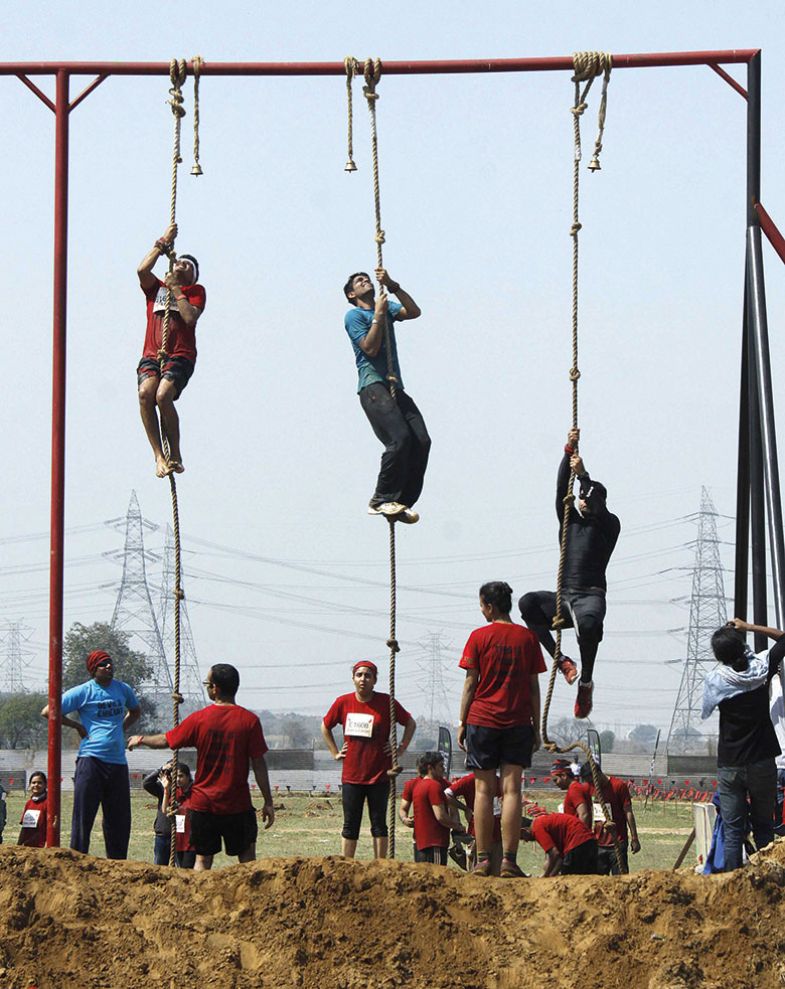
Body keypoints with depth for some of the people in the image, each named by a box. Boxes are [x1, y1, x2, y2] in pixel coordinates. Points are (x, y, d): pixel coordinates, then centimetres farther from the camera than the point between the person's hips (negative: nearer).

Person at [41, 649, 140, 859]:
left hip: (118, 761, 5)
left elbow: (135, 711, 32)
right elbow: (48, 712, -6)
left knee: (119, 818, 9)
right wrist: (77, 726, -4)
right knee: (83, 815, -4)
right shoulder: (82, 692, -5)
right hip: (91, 760, -5)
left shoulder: (123, 690, 10)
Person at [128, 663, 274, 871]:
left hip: (202, 802, 1)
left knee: (203, 860, 8)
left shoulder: (198, 719, -4)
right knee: (247, 860, 8)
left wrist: (141, 739, 29)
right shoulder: (250, 721, -7)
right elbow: (258, 764, -6)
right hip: (237, 805, -1)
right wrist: (268, 802, 0)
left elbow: (165, 741, 9)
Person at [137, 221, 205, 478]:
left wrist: (176, 290, 4)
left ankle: (176, 455, -17)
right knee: (145, 393, -29)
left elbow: (190, 317, -2)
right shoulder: (156, 288, 26)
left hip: (180, 355, -3)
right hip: (152, 354, 3)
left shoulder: (196, 291, 18)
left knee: (163, 395, -30)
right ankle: (159, 456, -26)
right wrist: (163, 243, 9)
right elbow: (141, 269, 4)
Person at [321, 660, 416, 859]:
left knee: (379, 824, 4)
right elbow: (325, 727, 17)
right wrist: (335, 753, 10)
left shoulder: (386, 703, -4)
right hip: (351, 774, 1)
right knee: (350, 826, 4)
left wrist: (401, 749, 2)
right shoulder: (343, 702, 1)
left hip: (379, 775, -1)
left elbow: (410, 723, 9)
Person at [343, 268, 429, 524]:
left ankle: (401, 503, -7)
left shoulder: (387, 308, 24)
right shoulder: (354, 315, 5)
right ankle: (381, 500, -18)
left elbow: (414, 312, 5)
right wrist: (378, 316, -8)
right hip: (372, 386, -7)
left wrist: (392, 286, -1)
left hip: (394, 386, 7)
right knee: (399, 438, -24)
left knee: (421, 441, -9)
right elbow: (370, 348, -10)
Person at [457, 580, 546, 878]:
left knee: (484, 790, 3)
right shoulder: (528, 637, 3)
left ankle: (483, 861, 1)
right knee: (512, 790, -1)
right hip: (518, 723, 1)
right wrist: (536, 727, 11)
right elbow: (534, 686, 5)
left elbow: (470, 684, -2)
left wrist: (462, 722, 5)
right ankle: (509, 861, -7)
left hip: (482, 720, -1)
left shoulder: (479, 637, -3)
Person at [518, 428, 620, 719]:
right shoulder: (571, 521, 21)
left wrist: (583, 474, -13)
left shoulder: (609, 526, 10)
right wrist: (568, 451, -1)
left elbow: (600, 510, -12)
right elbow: (561, 491, 8)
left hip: (591, 595, -5)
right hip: (564, 597, 5)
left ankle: (586, 681, -23)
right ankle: (562, 660, -25)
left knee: (588, 622, -41)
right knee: (528, 602, -26)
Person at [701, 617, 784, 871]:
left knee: (733, 831, 1)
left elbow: (705, 712, 10)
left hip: (730, 766, -1)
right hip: (762, 762, 1)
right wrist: (749, 627, 8)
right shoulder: (761, 668, -7)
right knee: (764, 828, 9)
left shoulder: (715, 680, -10)